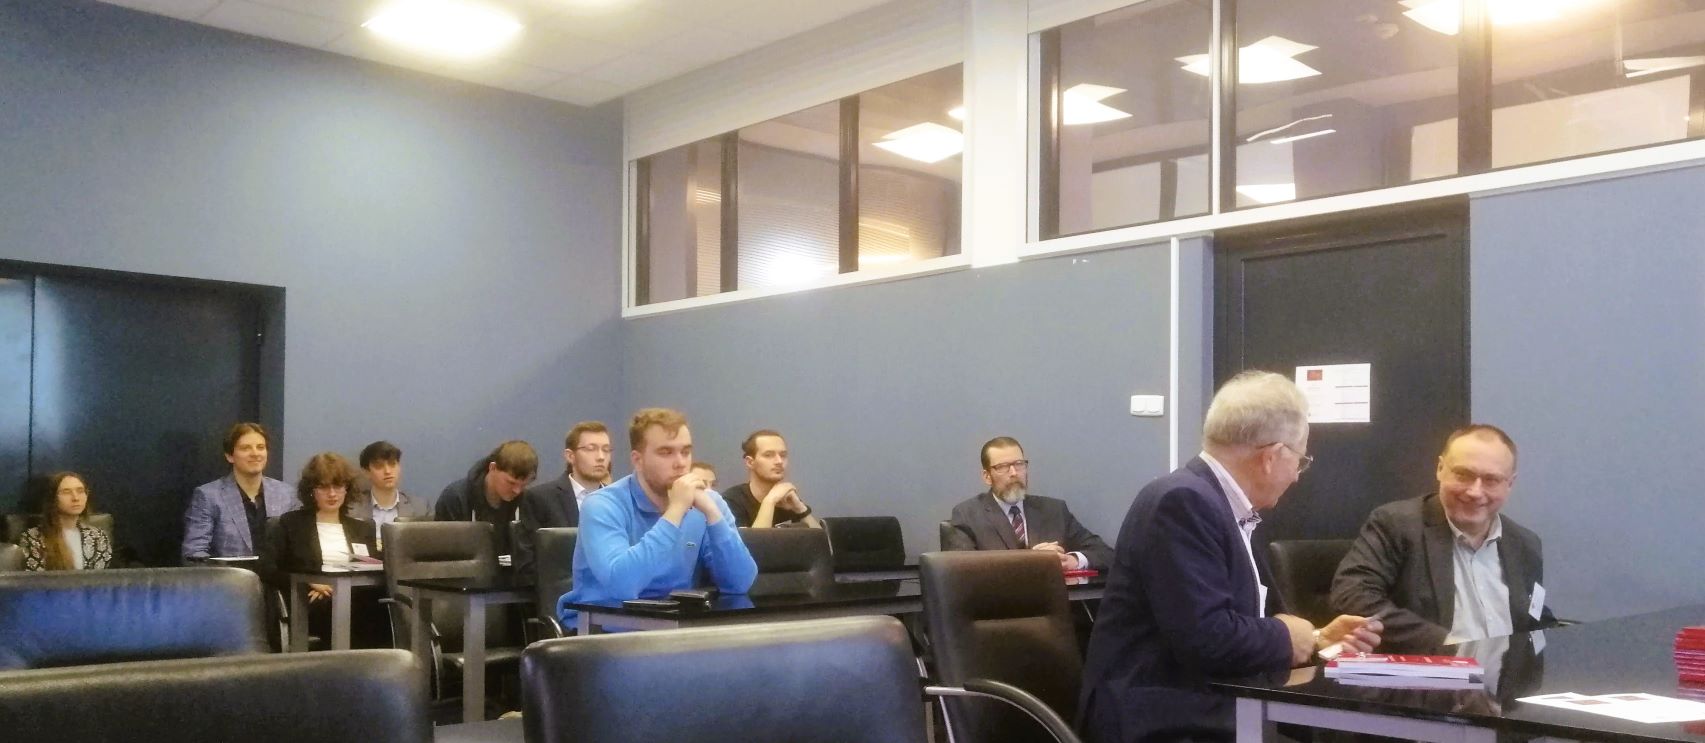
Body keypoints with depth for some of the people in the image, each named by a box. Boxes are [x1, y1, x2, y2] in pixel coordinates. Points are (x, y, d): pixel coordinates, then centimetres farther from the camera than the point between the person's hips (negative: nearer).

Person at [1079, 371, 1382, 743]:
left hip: (1203, 709, 9)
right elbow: (1207, 639, -25)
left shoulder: (1223, 504, 11)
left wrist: (1316, 639, 6)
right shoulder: (1184, 500, -18)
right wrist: (1286, 638, -9)